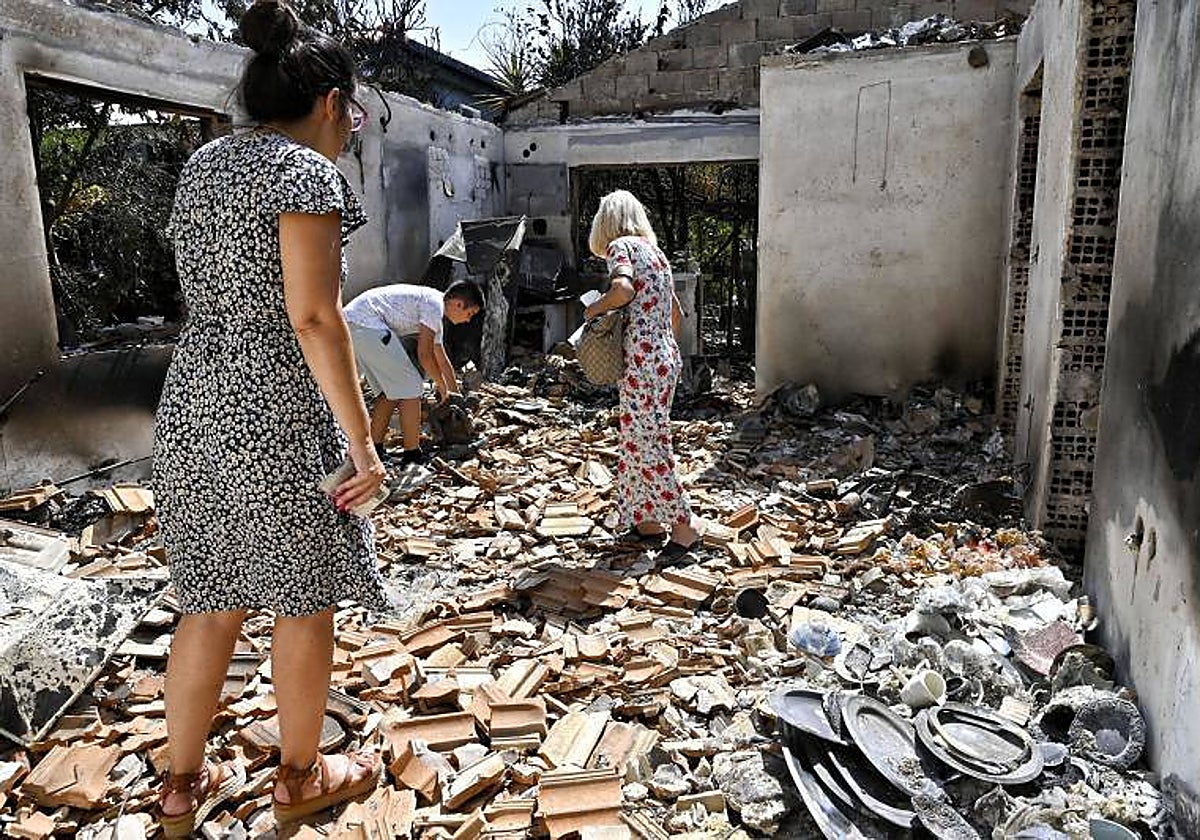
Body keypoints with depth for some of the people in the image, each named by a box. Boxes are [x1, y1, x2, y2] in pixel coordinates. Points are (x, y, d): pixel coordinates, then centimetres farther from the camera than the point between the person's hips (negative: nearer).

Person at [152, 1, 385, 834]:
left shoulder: (204, 162, 14)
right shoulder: (305, 170, -12)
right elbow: (313, 316, -19)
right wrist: (362, 442, -17)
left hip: (193, 400, 8)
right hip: (275, 412, -8)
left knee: (212, 600, 18)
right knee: (304, 597, 10)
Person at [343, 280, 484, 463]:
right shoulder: (434, 305, -8)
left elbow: (441, 358, 33)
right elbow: (424, 354, -10)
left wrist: (455, 394, 39)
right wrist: (441, 385, 5)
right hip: (367, 325, -10)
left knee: (392, 390, 18)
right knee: (410, 387, -4)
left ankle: (373, 451, 20)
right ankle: (412, 455, 1)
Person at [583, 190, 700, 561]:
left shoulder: (621, 245, -5)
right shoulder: (655, 250, 20)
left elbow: (623, 288, -26)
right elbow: (676, 313, 25)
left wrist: (595, 308, -9)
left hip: (643, 357, -9)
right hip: (666, 354, 9)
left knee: (648, 443, -4)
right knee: (637, 438, 16)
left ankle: (684, 527, 1)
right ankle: (648, 521, 23)